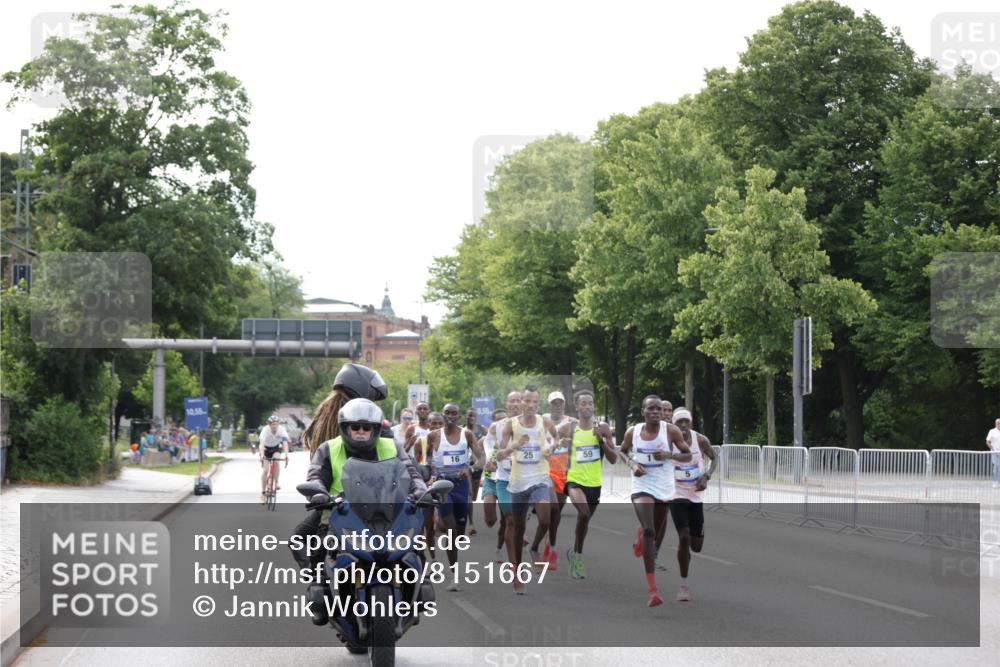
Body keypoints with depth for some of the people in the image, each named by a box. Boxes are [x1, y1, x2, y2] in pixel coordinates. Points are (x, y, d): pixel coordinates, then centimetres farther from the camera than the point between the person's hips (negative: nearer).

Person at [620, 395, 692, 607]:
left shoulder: (671, 431, -9)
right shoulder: (632, 433, -5)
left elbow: (688, 455, -1)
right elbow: (623, 451, 15)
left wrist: (669, 455, -20)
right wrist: (632, 464, -6)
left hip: (664, 487, 2)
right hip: (642, 487, -2)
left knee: (657, 531, 19)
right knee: (649, 532, -20)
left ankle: (641, 534, 62)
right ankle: (653, 591, -23)